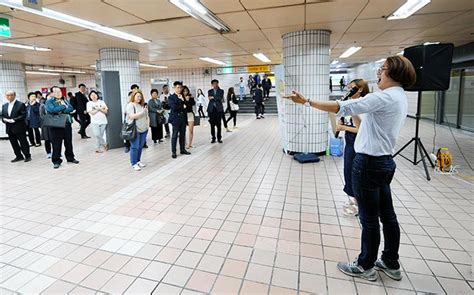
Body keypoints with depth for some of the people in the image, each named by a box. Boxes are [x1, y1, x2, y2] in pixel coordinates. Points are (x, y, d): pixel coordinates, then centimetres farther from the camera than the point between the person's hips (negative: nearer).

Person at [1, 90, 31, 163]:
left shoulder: (21, 104, -6)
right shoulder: (4, 106, 14)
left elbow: (23, 115, -12)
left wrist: (14, 120, -20)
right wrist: (4, 119, -7)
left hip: (19, 128, -6)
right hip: (9, 129, 6)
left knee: (23, 143, 1)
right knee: (14, 143, 10)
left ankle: (27, 156, 12)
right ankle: (19, 156, 20)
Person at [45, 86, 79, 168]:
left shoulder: (65, 100, 14)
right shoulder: (49, 102, 0)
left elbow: (71, 108, 1)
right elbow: (52, 110, -18)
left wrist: (60, 111, -13)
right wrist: (64, 107, -9)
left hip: (67, 124, 4)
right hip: (56, 126, -4)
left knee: (69, 142, 12)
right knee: (56, 144, 0)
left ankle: (70, 158, 25)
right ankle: (56, 161, 10)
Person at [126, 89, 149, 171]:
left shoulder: (141, 105, 15)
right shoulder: (130, 105, -7)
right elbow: (132, 116, -20)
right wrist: (142, 112, -22)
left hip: (143, 129, 7)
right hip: (135, 130, -7)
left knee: (140, 147, 11)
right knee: (135, 147, -3)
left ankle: (138, 161, 23)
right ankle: (134, 164, 5)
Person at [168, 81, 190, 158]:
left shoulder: (183, 96, 11)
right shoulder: (171, 97, -2)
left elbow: (186, 105, 7)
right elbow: (174, 107, -15)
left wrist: (183, 100, -5)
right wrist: (182, 107, -5)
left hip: (183, 118, 5)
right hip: (176, 118, -5)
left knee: (183, 135, 11)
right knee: (175, 135, -1)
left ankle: (182, 149, 23)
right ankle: (173, 152, 6)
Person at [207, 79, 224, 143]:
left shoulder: (221, 91, 8)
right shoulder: (209, 91, 14)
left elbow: (220, 98, -7)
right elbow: (209, 98, 0)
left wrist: (213, 98, -6)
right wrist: (217, 99, -11)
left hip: (218, 109, -1)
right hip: (211, 109, 2)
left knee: (218, 124, -1)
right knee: (212, 124, 2)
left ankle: (219, 138, 8)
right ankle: (213, 138, 9)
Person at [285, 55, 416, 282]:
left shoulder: (384, 97, -18)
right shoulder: (400, 98, 14)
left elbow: (342, 107, -28)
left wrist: (307, 102, -26)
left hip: (369, 163, -10)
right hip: (384, 161, 10)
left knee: (369, 218, 4)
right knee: (387, 215, 17)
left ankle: (365, 267, 22)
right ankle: (391, 264, 33)